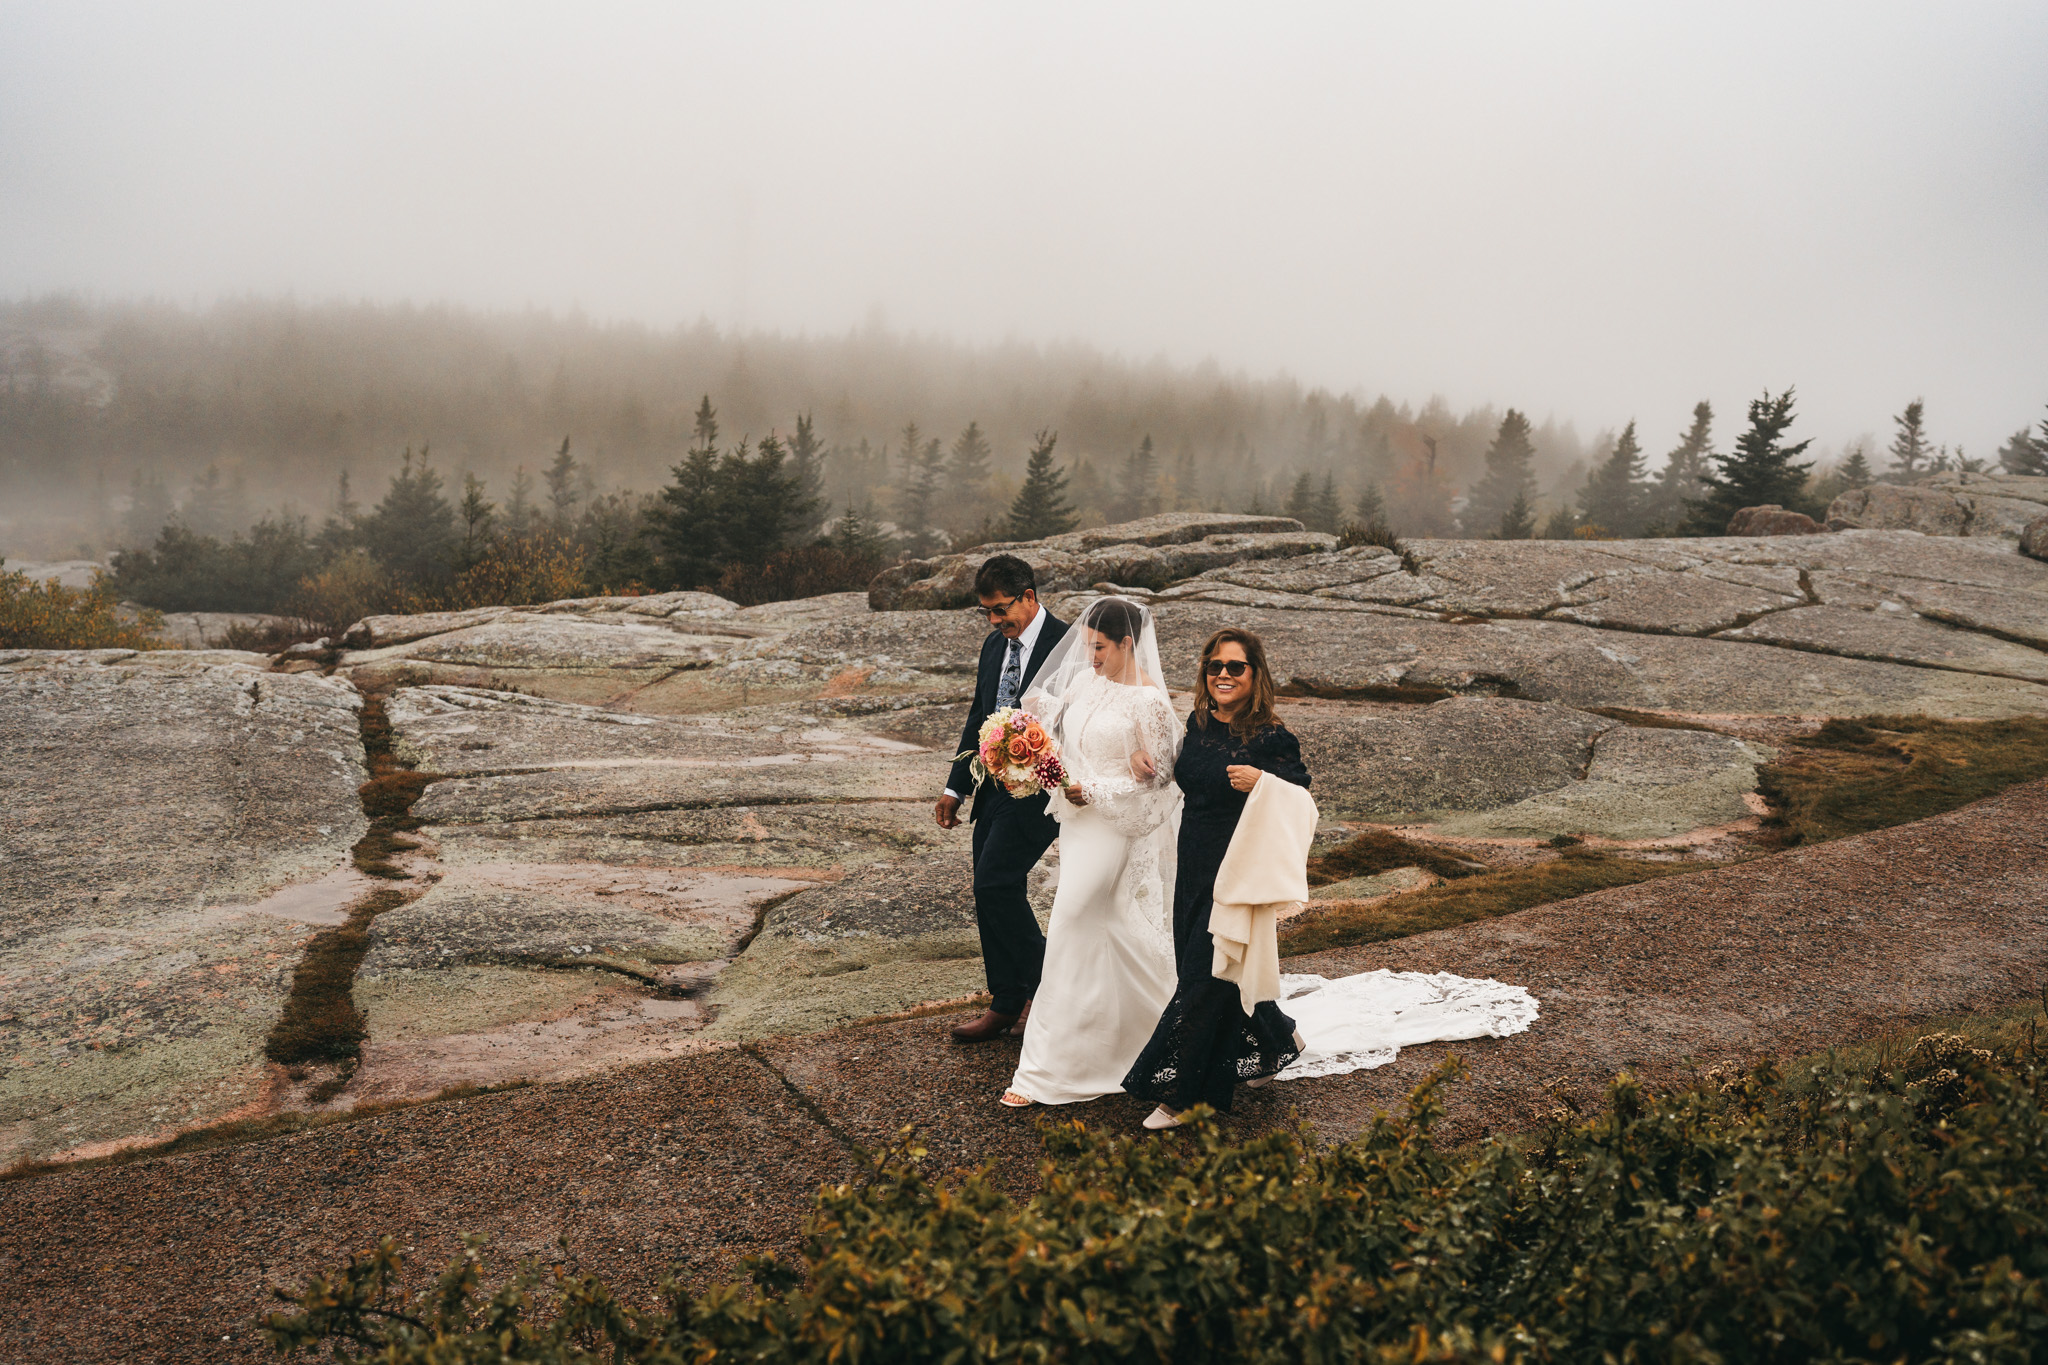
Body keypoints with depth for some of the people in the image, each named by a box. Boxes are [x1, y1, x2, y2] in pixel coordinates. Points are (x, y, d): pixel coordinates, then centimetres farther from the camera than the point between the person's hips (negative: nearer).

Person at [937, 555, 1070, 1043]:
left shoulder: (1066, 646, -13)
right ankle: (1007, 1005, 23)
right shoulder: (994, 645, 11)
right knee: (993, 894, 10)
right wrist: (955, 788, 15)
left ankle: (1043, 983, 7)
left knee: (995, 884, -13)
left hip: (1038, 791, -8)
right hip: (993, 789, 8)